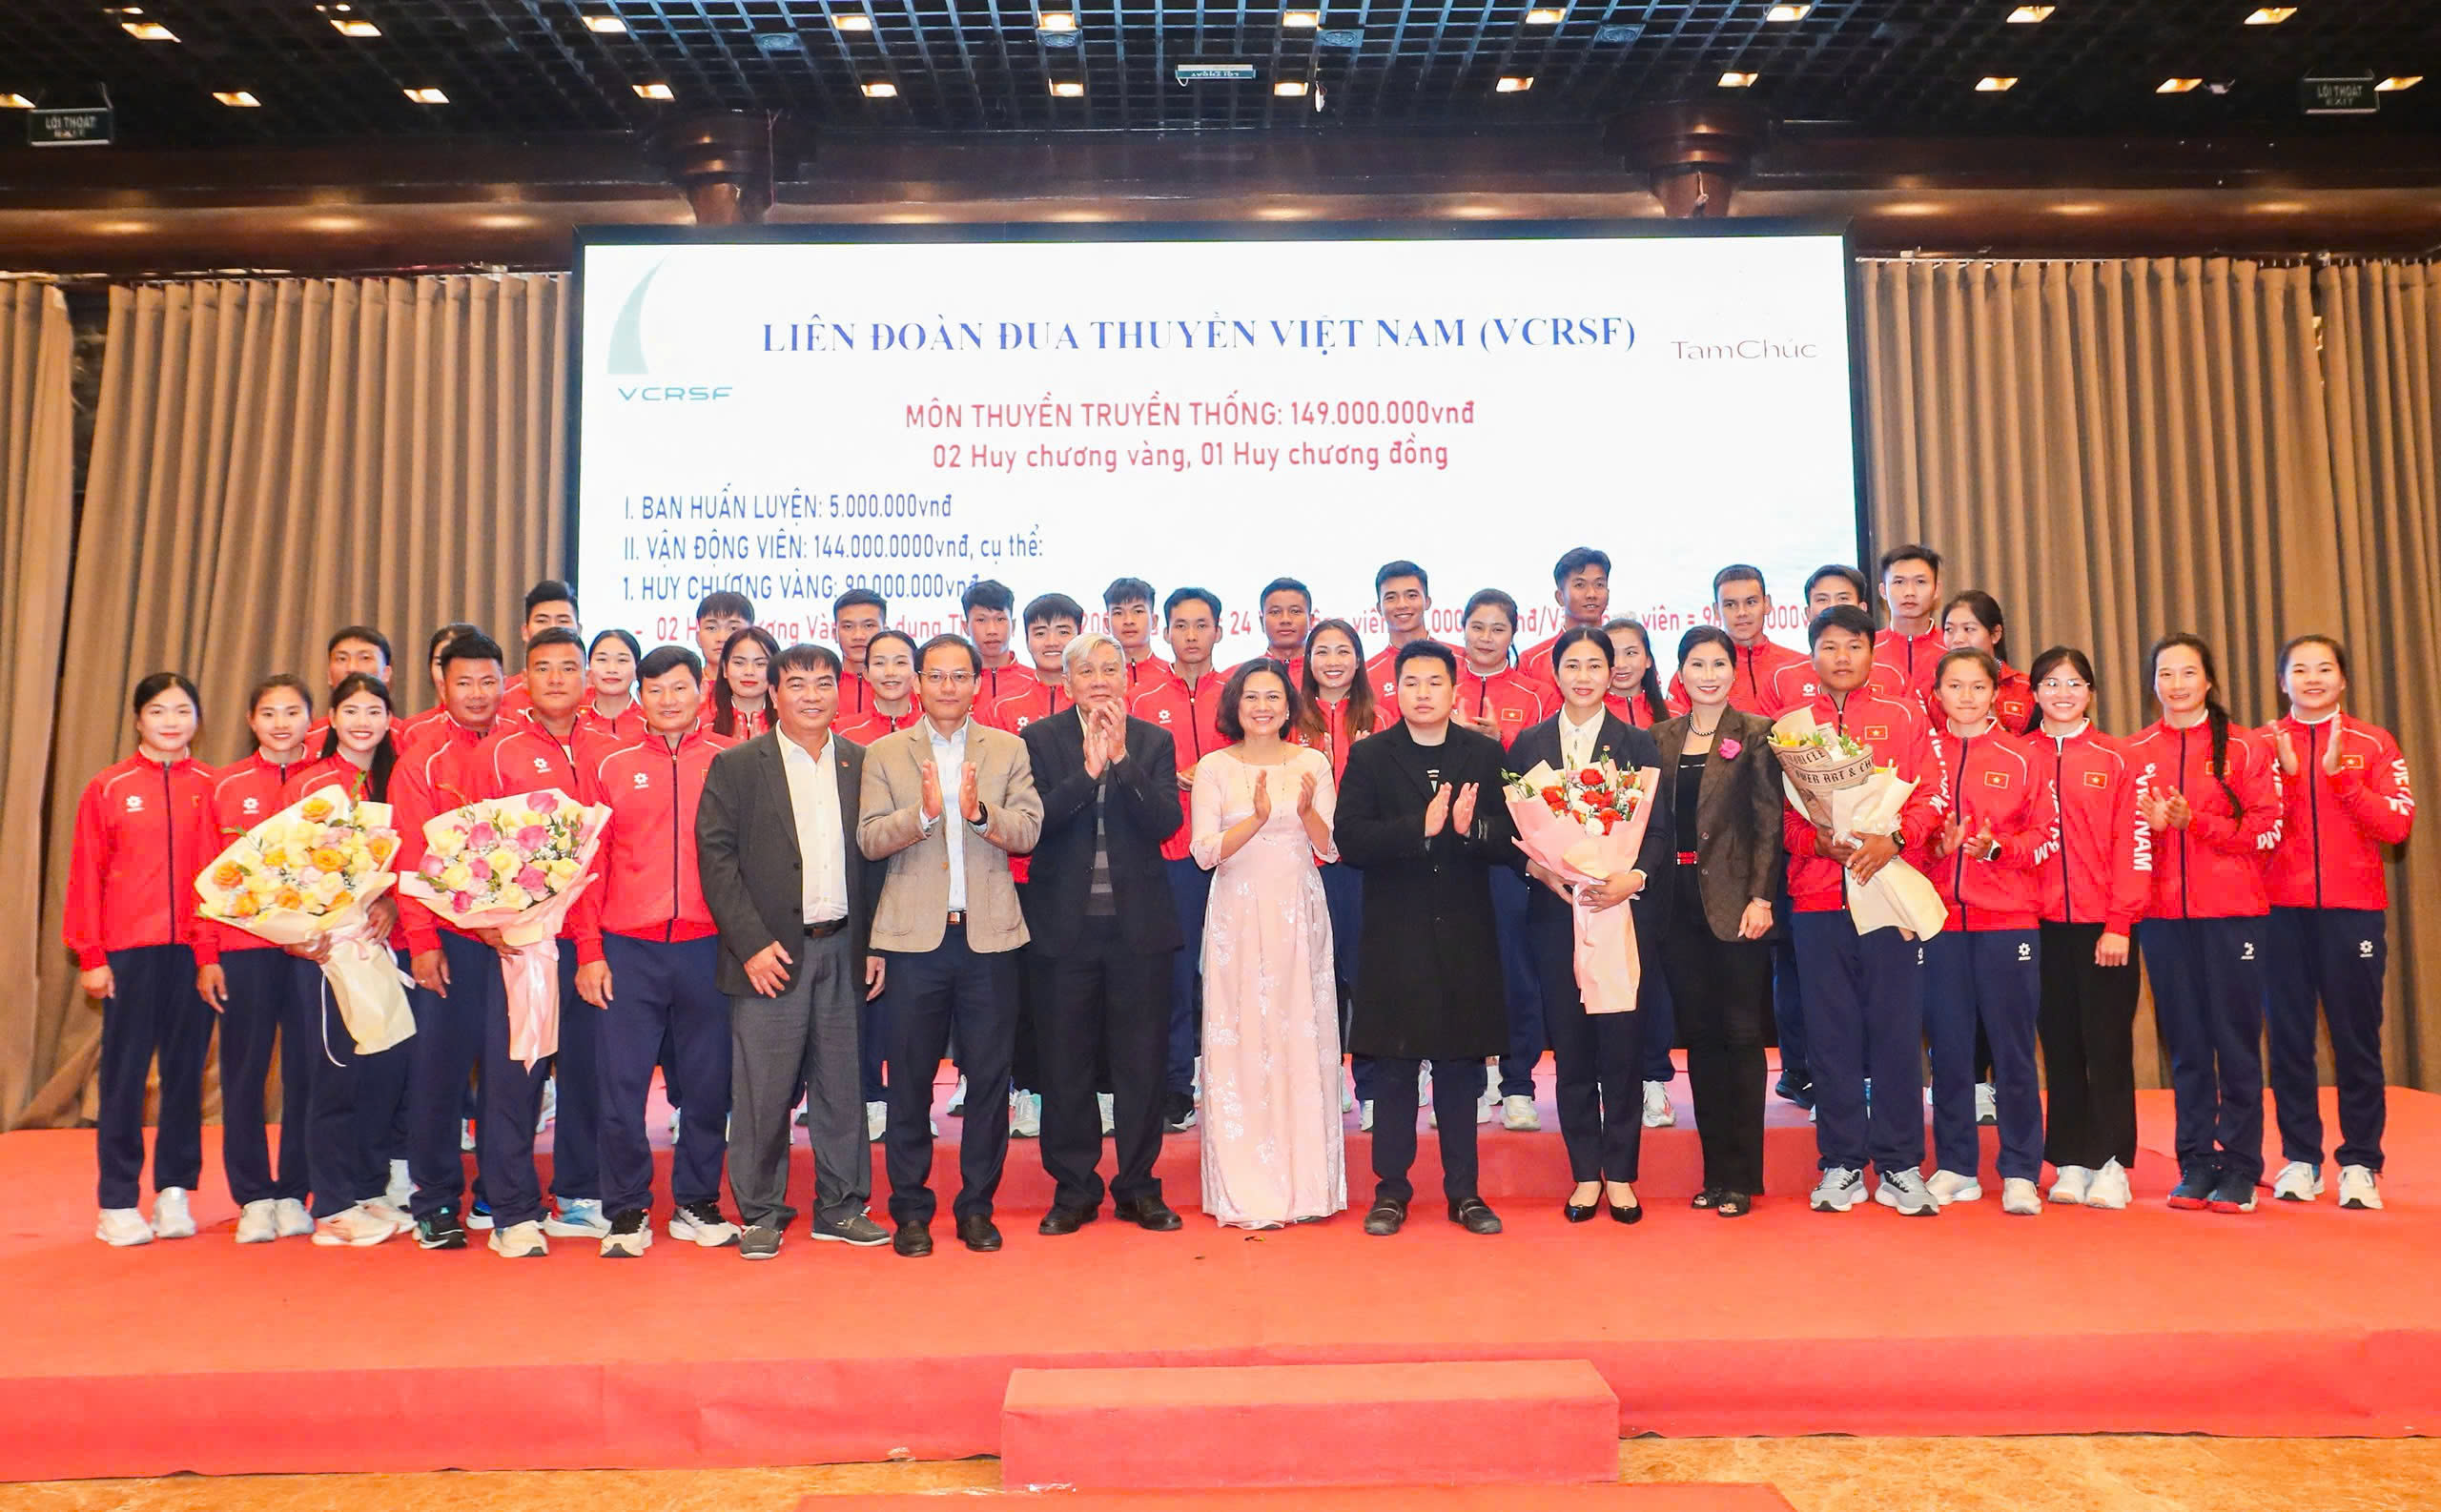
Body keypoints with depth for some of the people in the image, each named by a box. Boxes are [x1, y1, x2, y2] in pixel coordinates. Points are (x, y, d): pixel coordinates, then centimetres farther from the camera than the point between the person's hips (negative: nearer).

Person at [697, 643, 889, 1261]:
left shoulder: (862, 764, 10)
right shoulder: (735, 766, 1)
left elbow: (876, 858, 11)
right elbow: (716, 857, -4)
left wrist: (876, 945, 5)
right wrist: (751, 943, -11)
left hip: (843, 950, 3)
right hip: (771, 953, -3)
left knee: (842, 1084, 9)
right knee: (763, 1088, 2)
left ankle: (841, 1206, 22)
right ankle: (760, 1213, 16)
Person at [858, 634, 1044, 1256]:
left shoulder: (1007, 750, 9)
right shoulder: (884, 754, 7)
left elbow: (1028, 831, -2)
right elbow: (869, 839, -3)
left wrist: (980, 812, -20)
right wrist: (923, 813, -20)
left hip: (989, 932, 1)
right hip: (915, 933, 0)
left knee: (990, 1075, 5)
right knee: (910, 1077, 6)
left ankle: (977, 1205, 18)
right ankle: (911, 1209, 18)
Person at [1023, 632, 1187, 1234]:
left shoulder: (1153, 741, 6)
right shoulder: (1040, 740, 2)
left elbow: (1166, 823, -8)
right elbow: (1031, 824, -11)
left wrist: (1122, 759, -17)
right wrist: (1087, 771, -19)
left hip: (1139, 924, 1)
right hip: (1064, 925, -1)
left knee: (1141, 1062, 7)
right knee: (1064, 1065, 7)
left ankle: (1138, 1186, 20)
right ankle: (1073, 1188, 20)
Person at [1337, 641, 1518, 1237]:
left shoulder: (1486, 754, 6)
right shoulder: (1369, 756, 2)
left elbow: (1510, 839, -1)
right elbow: (1349, 839, -10)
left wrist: (1471, 829, -21)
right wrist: (1421, 828, -21)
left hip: (1465, 937, 1)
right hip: (1395, 936, -1)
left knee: (1462, 1067, 9)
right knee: (1393, 1068, 5)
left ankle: (1464, 1190, 20)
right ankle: (1391, 1189, 17)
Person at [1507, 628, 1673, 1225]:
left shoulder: (1638, 744, 7)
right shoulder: (1529, 745, 9)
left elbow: (1659, 829, 1)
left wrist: (1635, 877, -15)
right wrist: (1539, 868, -12)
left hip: (1625, 908, -1)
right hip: (1557, 912, 1)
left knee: (1623, 1043, 0)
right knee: (1570, 1045, 4)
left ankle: (1621, 1174, 13)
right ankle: (1585, 1174, 15)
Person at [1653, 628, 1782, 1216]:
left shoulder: (1756, 734, 0)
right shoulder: (1661, 738, 11)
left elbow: (1770, 822, -5)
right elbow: (1651, 819, 10)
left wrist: (1761, 898, -13)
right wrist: (1649, 889, 1)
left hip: (1735, 901, -4)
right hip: (1679, 902, 4)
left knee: (1742, 1034, 1)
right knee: (1700, 1035, 9)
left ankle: (1742, 1177, 9)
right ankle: (1715, 1170, 17)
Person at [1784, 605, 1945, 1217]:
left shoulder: (1904, 716, 11)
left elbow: (1931, 796, 3)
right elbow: (1780, 812, 7)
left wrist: (1892, 839, -14)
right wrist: (1820, 841, -11)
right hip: (1817, 894, 1)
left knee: (1896, 1025, 1)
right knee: (1830, 1030, 3)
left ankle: (1900, 1166, 11)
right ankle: (1841, 1166, 12)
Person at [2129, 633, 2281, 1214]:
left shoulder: (2244, 749, 4)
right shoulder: (2135, 754, 9)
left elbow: (2266, 830, -3)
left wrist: (2193, 822, -12)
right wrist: (2150, 824, -10)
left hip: (2234, 913, -2)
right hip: (2164, 916, 2)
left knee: (2236, 1041, 0)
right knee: (2185, 1043, 6)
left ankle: (2239, 1167, 8)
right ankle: (2195, 1164, 14)